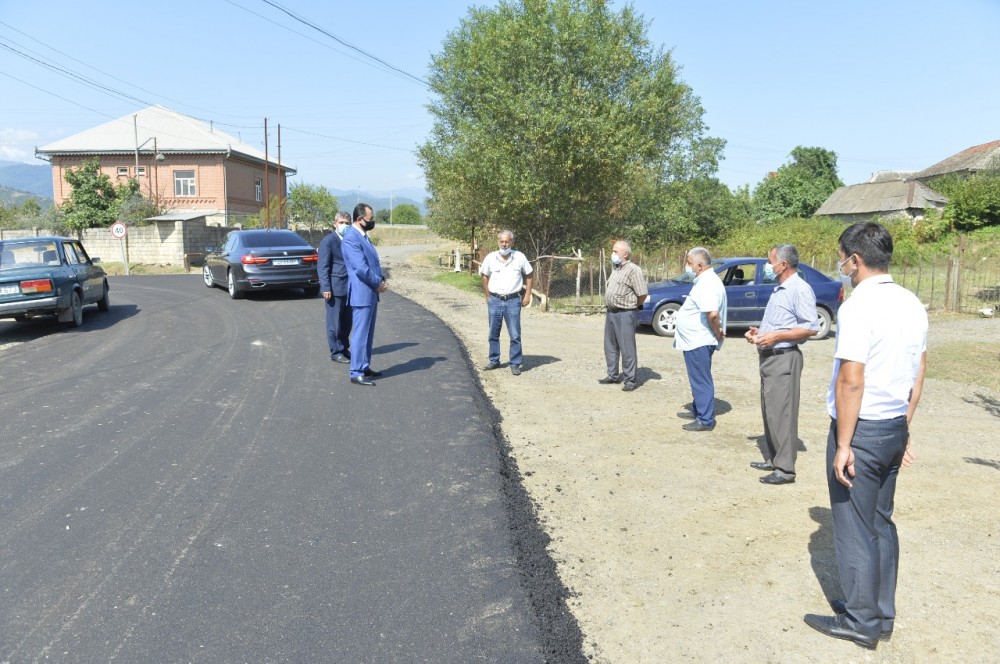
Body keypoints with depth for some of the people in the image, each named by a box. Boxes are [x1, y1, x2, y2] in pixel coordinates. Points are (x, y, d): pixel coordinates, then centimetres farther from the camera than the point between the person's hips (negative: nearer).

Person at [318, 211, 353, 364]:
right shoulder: (328, 241, -6)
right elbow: (323, 267, -9)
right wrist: (326, 288, -15)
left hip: (349, 287, 6)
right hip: (335, 288, -6)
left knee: (346, 322, 11)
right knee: (335, 322, 1)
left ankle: (345, 348, 22)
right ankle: (336, 352, 9)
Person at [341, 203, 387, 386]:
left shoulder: (364, 236, 14)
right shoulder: (351, 238, -17)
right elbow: (361, 268, -23)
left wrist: (381, 281, 3)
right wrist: (378, 283, -11)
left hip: (371, 293, 10)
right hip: (362, 294, -10)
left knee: (368, 333, 15)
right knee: (360, 333, -5)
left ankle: (365, 367, 25)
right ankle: (357, 373, 0)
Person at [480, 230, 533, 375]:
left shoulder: (520, 257, -4)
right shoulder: (490, 258, -2)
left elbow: (529, 274, 8)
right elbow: (484, 276, 12)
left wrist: (528, 294, 3)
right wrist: (487, 296, 9)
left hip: (513, 300, -2)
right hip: (495, 301, 2)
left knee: (515, 335, -2)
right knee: (493, 334, 11)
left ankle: (515, 364, 7)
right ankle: (494, 361, 25)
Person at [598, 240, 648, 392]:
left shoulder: (633, 270, -14)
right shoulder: (615, 268, 13)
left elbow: (643, 294, -17)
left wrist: (634, 306, -2)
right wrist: (609, 306, 14)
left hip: (625, 314, -9)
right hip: (611, 312, 9)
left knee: (627, 349, -3)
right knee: (610, 346, 15)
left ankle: (630, 380, 4)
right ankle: (613, 375, 27)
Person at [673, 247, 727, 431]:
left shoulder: (707, 283, -21)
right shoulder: (705, 280, 14)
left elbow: (712, 313, -33)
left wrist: (717, 333, -20)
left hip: (699, 342, -11)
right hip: (694, 340, 11)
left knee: (701, 380, -4)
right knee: (698, 379, 20)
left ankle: (705, 420, 3)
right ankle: (697, 410, 33)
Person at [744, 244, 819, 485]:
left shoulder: (800, 289, -13)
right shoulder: (779, 290, 16)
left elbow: (811, 328, -19)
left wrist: (775, 336, -20)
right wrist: (759, 331, 10)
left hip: (784, 358, -10)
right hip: (769, 356, 10)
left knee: (782, 413, -8)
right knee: (769, 411, 14)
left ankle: (785, 469, -4)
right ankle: (774, 459, 24)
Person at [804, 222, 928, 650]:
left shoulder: (858, 306, -19)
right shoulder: (913, 305, 7)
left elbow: (851, 381, -22)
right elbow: (918, 376, 13)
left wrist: (843, 445, -17)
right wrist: (904, 430, 20)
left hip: (860, 428, -8)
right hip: (895, 428, 8)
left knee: (855, 527, 5)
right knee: (881, 522, 18)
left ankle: (862, 621, 17)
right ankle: (883, 614, 30)